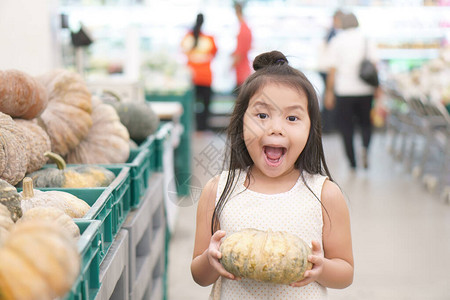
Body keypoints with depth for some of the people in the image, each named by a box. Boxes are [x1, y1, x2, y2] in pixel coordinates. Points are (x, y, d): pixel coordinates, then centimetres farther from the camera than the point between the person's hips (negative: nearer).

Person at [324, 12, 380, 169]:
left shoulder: (336, 42, 1)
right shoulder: (366, 39, 4)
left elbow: (332, 70, -2)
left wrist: (329, 93, 2)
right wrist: (376, 87, 7)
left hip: (344, 91, -1)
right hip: (365, 90, 1)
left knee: (346, 126, 7)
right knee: (366, 122, 16)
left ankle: (352, 162, 6)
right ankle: (365, 148, -11)